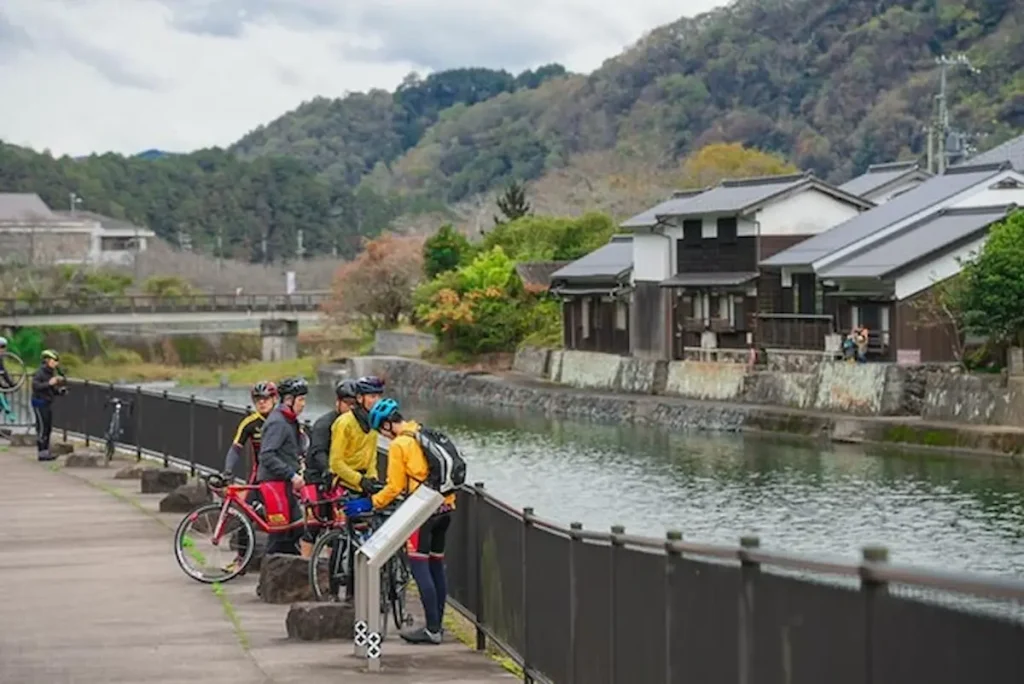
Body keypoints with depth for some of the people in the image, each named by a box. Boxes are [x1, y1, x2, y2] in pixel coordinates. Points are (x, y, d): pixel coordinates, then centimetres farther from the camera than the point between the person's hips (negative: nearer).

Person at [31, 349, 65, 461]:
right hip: (40, 403, -8)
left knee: (48, 428, 9)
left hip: (48, 403, 8)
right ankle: (42, 452, -6)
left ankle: (46, 451, 16)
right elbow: (35, 386, -25)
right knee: (42, 427, -8)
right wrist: (49, 383, -31)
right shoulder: (40, 373, -13)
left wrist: (59, 390, 0)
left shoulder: (52, 373, 12)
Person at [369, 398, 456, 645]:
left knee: (420, 568, -5)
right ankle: (437, 623, 20)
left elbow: (395, 487, -10)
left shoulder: (399, 445, -9)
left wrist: (371, 503, -2)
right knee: (437, 565, 15)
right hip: (445, 507, 8)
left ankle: (432, 629, -9)